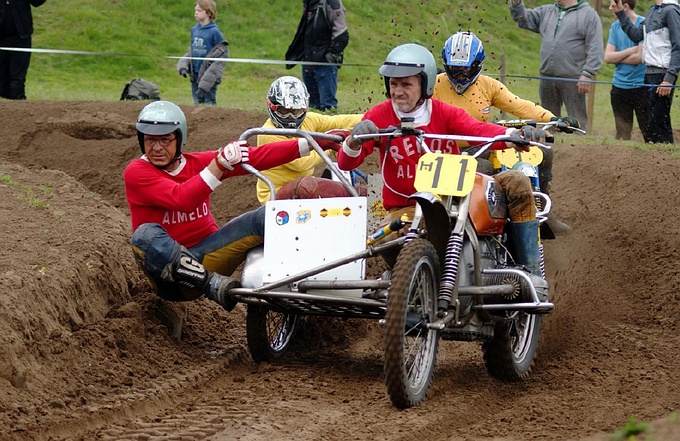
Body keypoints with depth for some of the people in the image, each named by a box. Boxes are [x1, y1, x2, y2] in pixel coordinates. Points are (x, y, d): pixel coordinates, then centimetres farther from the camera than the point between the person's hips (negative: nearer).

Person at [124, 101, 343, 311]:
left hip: (206, 255, 5)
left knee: (267, 216, -13)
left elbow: (257, 157, -2)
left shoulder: (196, 163, 6)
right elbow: (182, 200, -24)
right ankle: (213, 284, -39)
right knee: (145, 234, -37)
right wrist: (219, 165, -29)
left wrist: (314, 143, -9)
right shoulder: (136, 172, -7)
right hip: (168, 266, -5)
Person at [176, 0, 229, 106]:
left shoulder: (214, 32, -11)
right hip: (195, 74, 6)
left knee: (209, 102, -2)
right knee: (197, 102, 12)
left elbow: (222, 55, -10)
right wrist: (183, 66, -2)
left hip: (209, 77, -6)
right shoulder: (194, 30, 7)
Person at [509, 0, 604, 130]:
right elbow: (523, 19, 13)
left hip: (572, 79, -6)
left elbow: (595, 49, -8)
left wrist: (587, 74, -15)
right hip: (547, 77, 6)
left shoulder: (588, 14, -2)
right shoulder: (546, 11, 16)